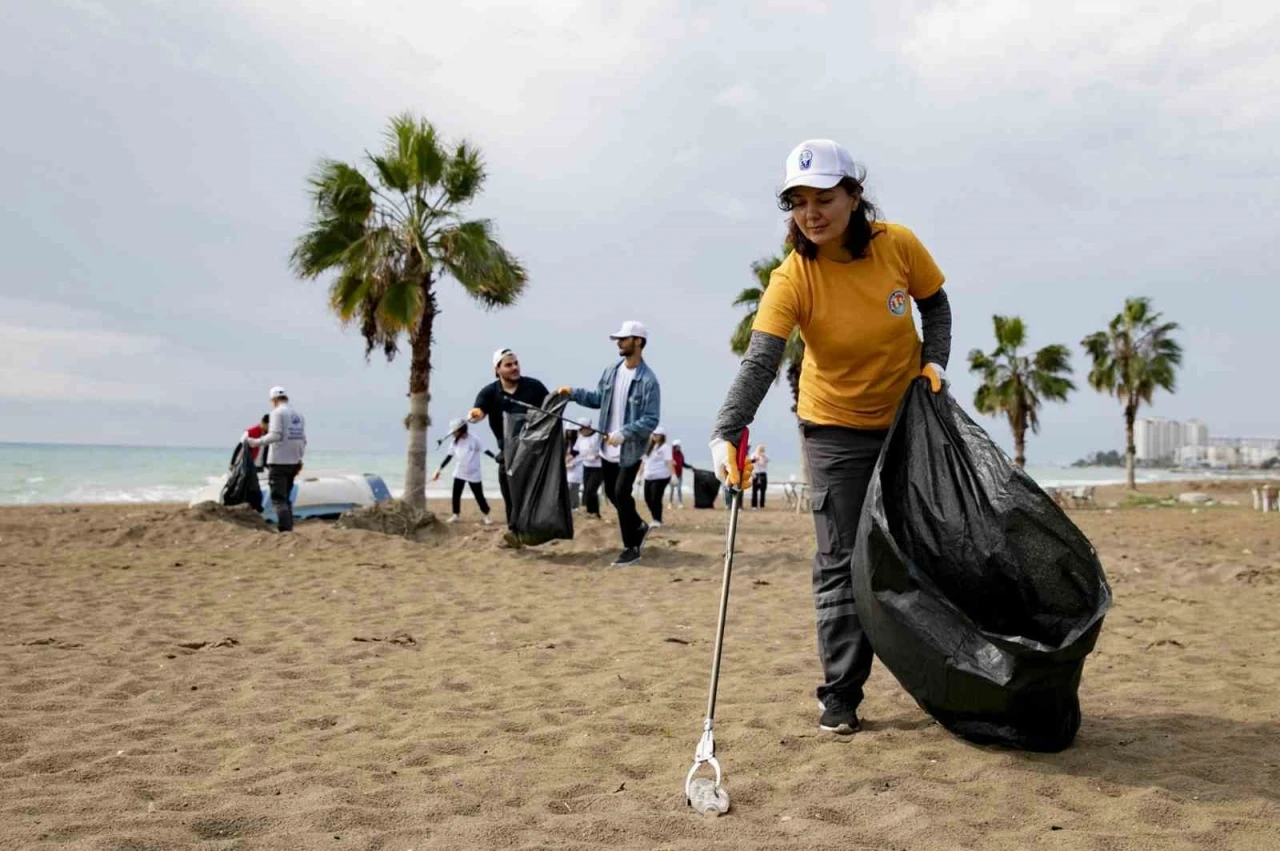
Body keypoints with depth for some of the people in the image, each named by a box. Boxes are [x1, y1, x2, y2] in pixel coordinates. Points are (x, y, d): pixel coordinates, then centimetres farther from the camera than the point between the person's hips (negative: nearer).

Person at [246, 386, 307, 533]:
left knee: (278, 499, -5)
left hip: (278, 462, -7)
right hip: (293, 462, 7)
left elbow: (275, 435, -19)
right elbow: (303, 440, 12)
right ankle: (288, 529, 16)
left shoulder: (276, 412, -8)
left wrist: (257, 442, -12)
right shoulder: (299, 415, 12)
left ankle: (286, 530, -14)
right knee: (286, 498, 17)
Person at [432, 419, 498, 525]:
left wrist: (497, 458, -30)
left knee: (479, 495, 2)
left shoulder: (474, 439, -16)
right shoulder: (455, 441, 0)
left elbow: (485, 450, -17)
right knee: (456, 494, 6)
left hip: (474, 474, -5)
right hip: (459, 473, 5)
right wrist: (440, 469, 5)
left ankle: (485, 516, 14)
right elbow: (449, 456, 6)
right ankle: (456, 515, 20)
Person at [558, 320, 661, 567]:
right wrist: (574, 393, 1)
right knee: (611, 493, 16)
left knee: (621, 494, -8)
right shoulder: (612, 371, 3)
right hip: (608, 448, 7)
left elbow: (651, 420, -21)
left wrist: (624, 433, -31)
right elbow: (598, 398, 14)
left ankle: (631, 548, 7)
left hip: (631, 451, -7)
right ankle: (638, 526, 39)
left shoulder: (648, 380, -18)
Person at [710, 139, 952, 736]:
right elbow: (759, 362, -33)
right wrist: (726, 432, -47)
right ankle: (840, 696, 10)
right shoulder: (792, 279, -22)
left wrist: (934, 361, -11)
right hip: (836, 430, -2)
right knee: (841, 563, -2)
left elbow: (935, 305, 5)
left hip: (909, 418, 3)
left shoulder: (898, 245, -14)